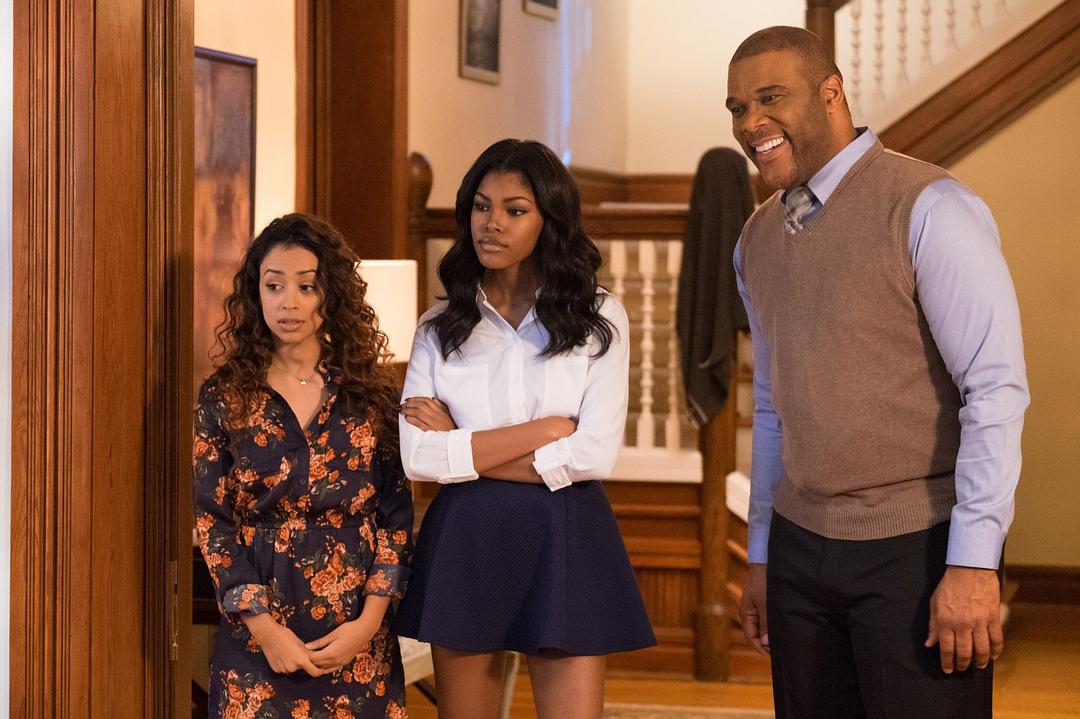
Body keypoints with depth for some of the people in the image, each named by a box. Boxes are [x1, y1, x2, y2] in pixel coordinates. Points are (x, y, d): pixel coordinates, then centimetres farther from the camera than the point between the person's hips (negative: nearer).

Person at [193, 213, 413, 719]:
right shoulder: (224, 398, 0)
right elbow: (212, 522, -3)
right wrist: (264, 627, -12)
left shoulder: (372, 395, 2)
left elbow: (396, 513, 2)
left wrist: (369, 622, -9)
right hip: (259, 629, -1)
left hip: (356, 635, 1)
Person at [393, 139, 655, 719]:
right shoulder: (440, 328, 6)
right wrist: (542, 431, -10)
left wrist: (462, 447, -7)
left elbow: (595, 454, -9)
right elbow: (416, 458, -6)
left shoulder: (599, 320, 3)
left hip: (565, 541, -1)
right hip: (465, 541, 2)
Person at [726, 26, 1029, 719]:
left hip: (919, 548, -6)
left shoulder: (927, 208, -12)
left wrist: (973, 565, -20)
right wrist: (761, 555, 18)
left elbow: (997, 389, -16)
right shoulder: (757, 240, 11)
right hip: (801, 549, 6)